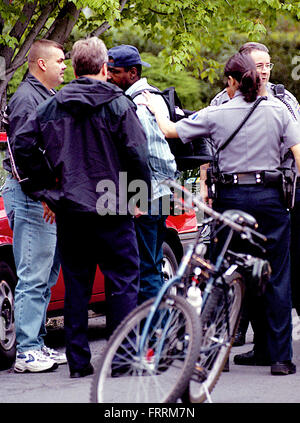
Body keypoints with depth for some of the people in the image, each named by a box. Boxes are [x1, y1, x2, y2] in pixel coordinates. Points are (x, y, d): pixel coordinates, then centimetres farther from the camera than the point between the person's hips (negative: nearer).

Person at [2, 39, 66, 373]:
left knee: (46, 276, 12)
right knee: (33, 277, -10)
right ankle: (27, 351, -8)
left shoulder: (48, 97, 19)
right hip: (32, 196, -10)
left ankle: (36, 345, 17)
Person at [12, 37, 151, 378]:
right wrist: (141, 195, 0)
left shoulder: (53, 106, 6)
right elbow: (137, 154, -12)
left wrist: (45, 186, 9)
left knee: (76, 285, 9)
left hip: (69, 209, 4)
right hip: (112, 209, -4)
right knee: (122, 280, 3)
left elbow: (22, 145, 2)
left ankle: (78, 360, 9)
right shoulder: (117, 104, -6)